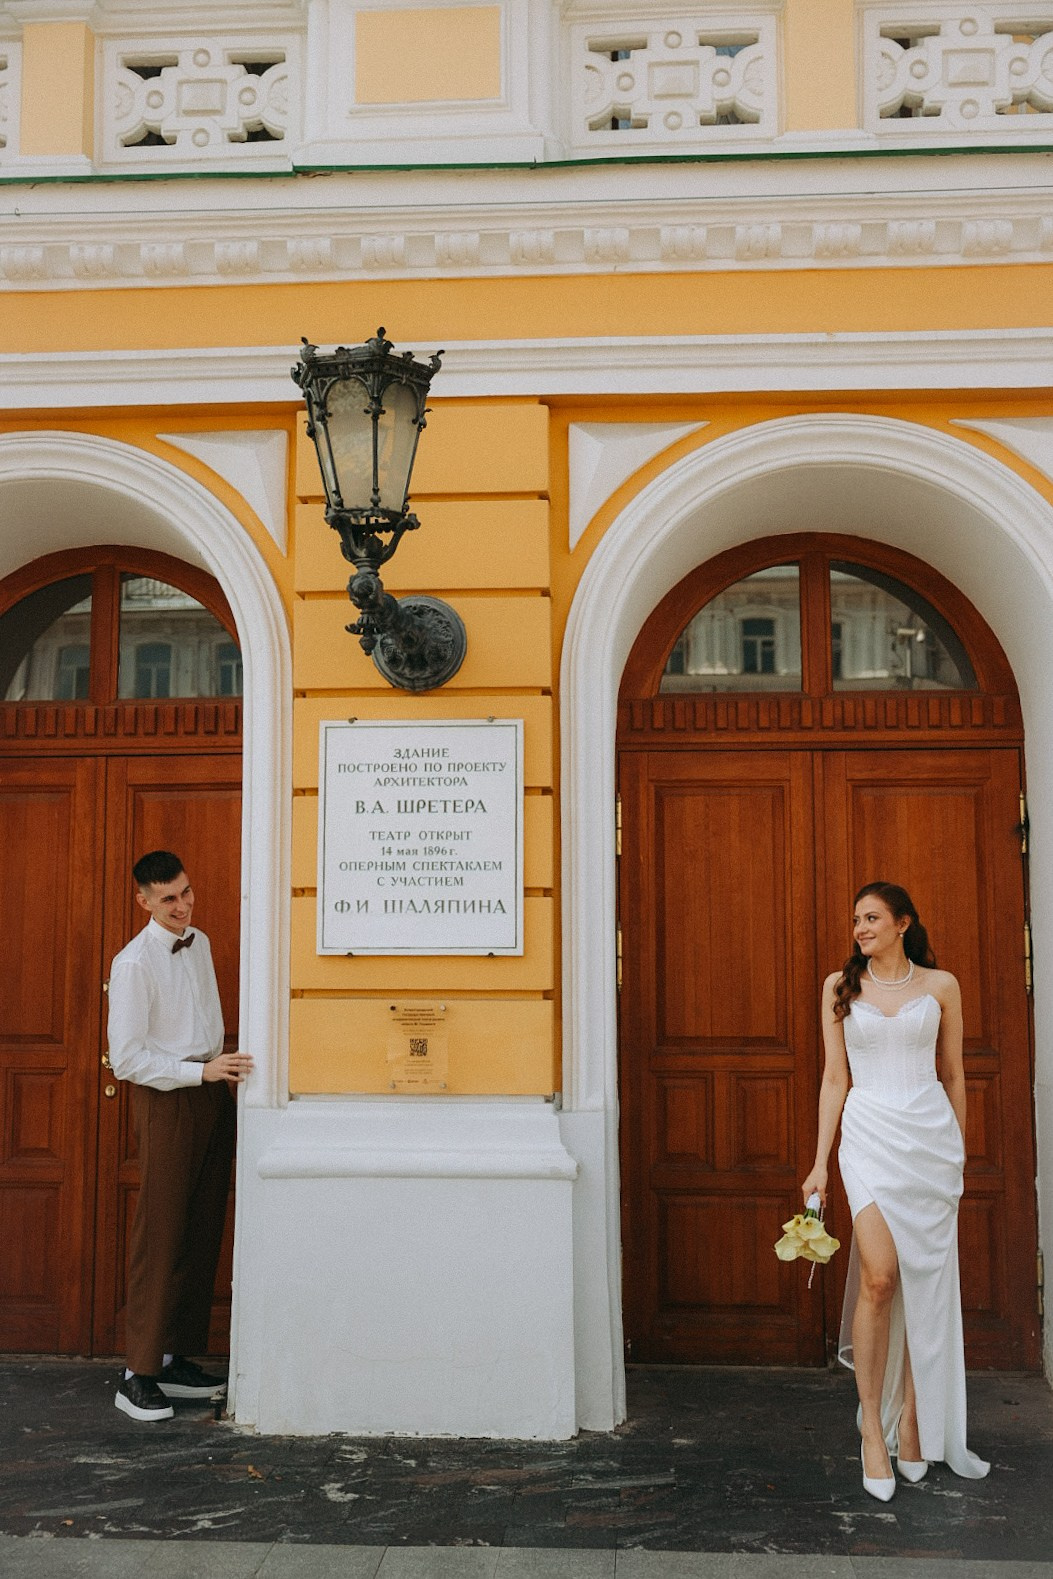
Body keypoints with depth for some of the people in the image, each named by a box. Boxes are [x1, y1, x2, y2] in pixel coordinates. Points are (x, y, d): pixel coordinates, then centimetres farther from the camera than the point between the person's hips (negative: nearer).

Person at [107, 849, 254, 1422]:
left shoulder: (200, 943, 11)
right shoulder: (134, 963, -13)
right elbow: (126, 1059, -16)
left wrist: (223, 1068, 13)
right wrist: (202, 1071, -20)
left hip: (211, 1094, 7)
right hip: (167, 1101, -7)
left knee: (203, 1233, 10)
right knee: (160, 1237, -3)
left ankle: (177, 1359, 21)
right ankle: (138, 1375, 7)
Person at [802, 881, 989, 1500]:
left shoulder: (941, 985, 6)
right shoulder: (841, 986, 7)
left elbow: (953, 1075, 12)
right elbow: (835, 1078, 7)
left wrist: (958, 1151, 14)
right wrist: (821, 1162, 4)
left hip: (932, 1134, 1)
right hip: (869, 1134, -1)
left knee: (928, 1281, 4)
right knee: (880, 1278, -11)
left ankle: (913, 1422, 18)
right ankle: (873, 1429, 1)